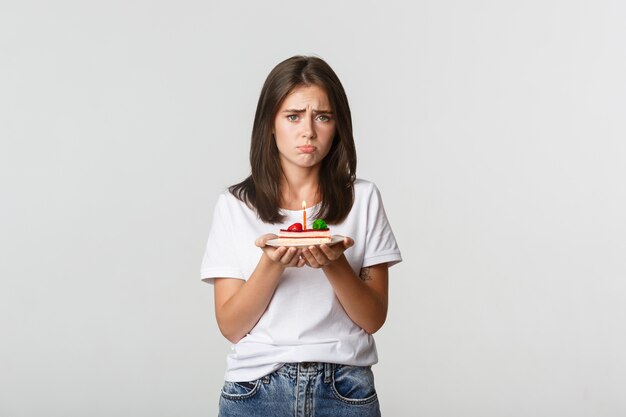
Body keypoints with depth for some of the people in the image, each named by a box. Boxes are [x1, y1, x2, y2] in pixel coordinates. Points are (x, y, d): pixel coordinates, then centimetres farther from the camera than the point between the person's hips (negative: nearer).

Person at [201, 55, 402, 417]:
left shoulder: (363, 198, 0)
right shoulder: (235, 205, 0)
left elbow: (374, 318, -2)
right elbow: (231, 326, -4)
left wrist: (335, 264, -19)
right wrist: (272, 263, -19)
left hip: (344, 388, 0)